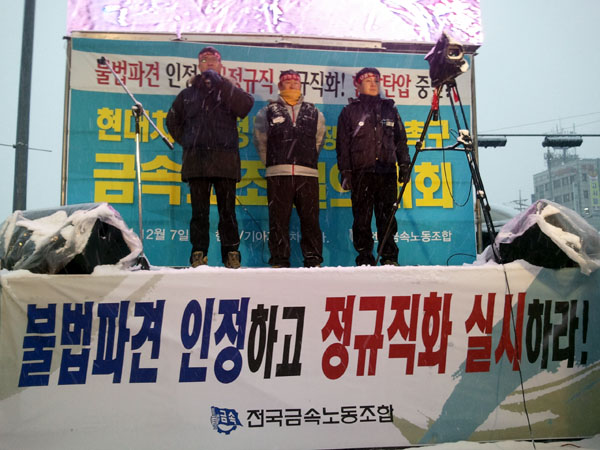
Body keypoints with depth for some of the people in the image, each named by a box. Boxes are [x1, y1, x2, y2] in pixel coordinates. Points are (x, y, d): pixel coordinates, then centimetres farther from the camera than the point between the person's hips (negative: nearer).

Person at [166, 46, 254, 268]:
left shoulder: (228, 90, 14)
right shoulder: (188, 93, 20)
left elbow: (246, 105, -8)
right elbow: (173, 121, 29)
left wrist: (220, 82, -11)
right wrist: (187, 142, 15)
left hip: (224, 160, -2)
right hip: (196, 161, 2)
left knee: (227, 211, -1)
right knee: (199, 211, 1)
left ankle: (232, 254, 4)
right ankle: (198, 254, 6)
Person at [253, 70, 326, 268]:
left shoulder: (315, 114, 17)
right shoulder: (267, 112, 12)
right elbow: (260, 141, 18)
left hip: (308, 176, 1)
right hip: (277, 175, -1)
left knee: (310, 219, -1)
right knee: (278, 220, -2)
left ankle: (313, 260, 6)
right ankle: (279, 261, 5)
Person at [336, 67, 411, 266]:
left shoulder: (389, 108, 19)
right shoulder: (350, 111, 10)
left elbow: (401, 139, 20)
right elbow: (342, 144, 5)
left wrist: (404, 165, 11)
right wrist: (345, 172, -3)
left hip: (387, 171, 2)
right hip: (361, 173, -2)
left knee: (387, 217, 1)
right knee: (362, 218, -2)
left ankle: (389, 257, 6)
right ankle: (365, 259, 4)